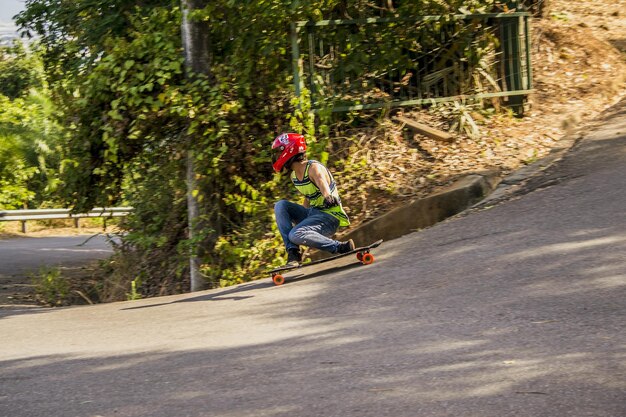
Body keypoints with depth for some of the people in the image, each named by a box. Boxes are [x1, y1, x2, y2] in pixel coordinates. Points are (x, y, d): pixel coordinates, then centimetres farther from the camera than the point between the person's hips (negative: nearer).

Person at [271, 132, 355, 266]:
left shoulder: (313, 168, -18)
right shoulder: (294, 175, 8)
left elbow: (322, 181, -41)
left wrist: (328, 197, -63)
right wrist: (299, 218, 33)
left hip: (331, 216, -9)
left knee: (296, 235, -28)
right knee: (280, 206, -5)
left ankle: (342, 248, -19)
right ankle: (293, 252, -12)